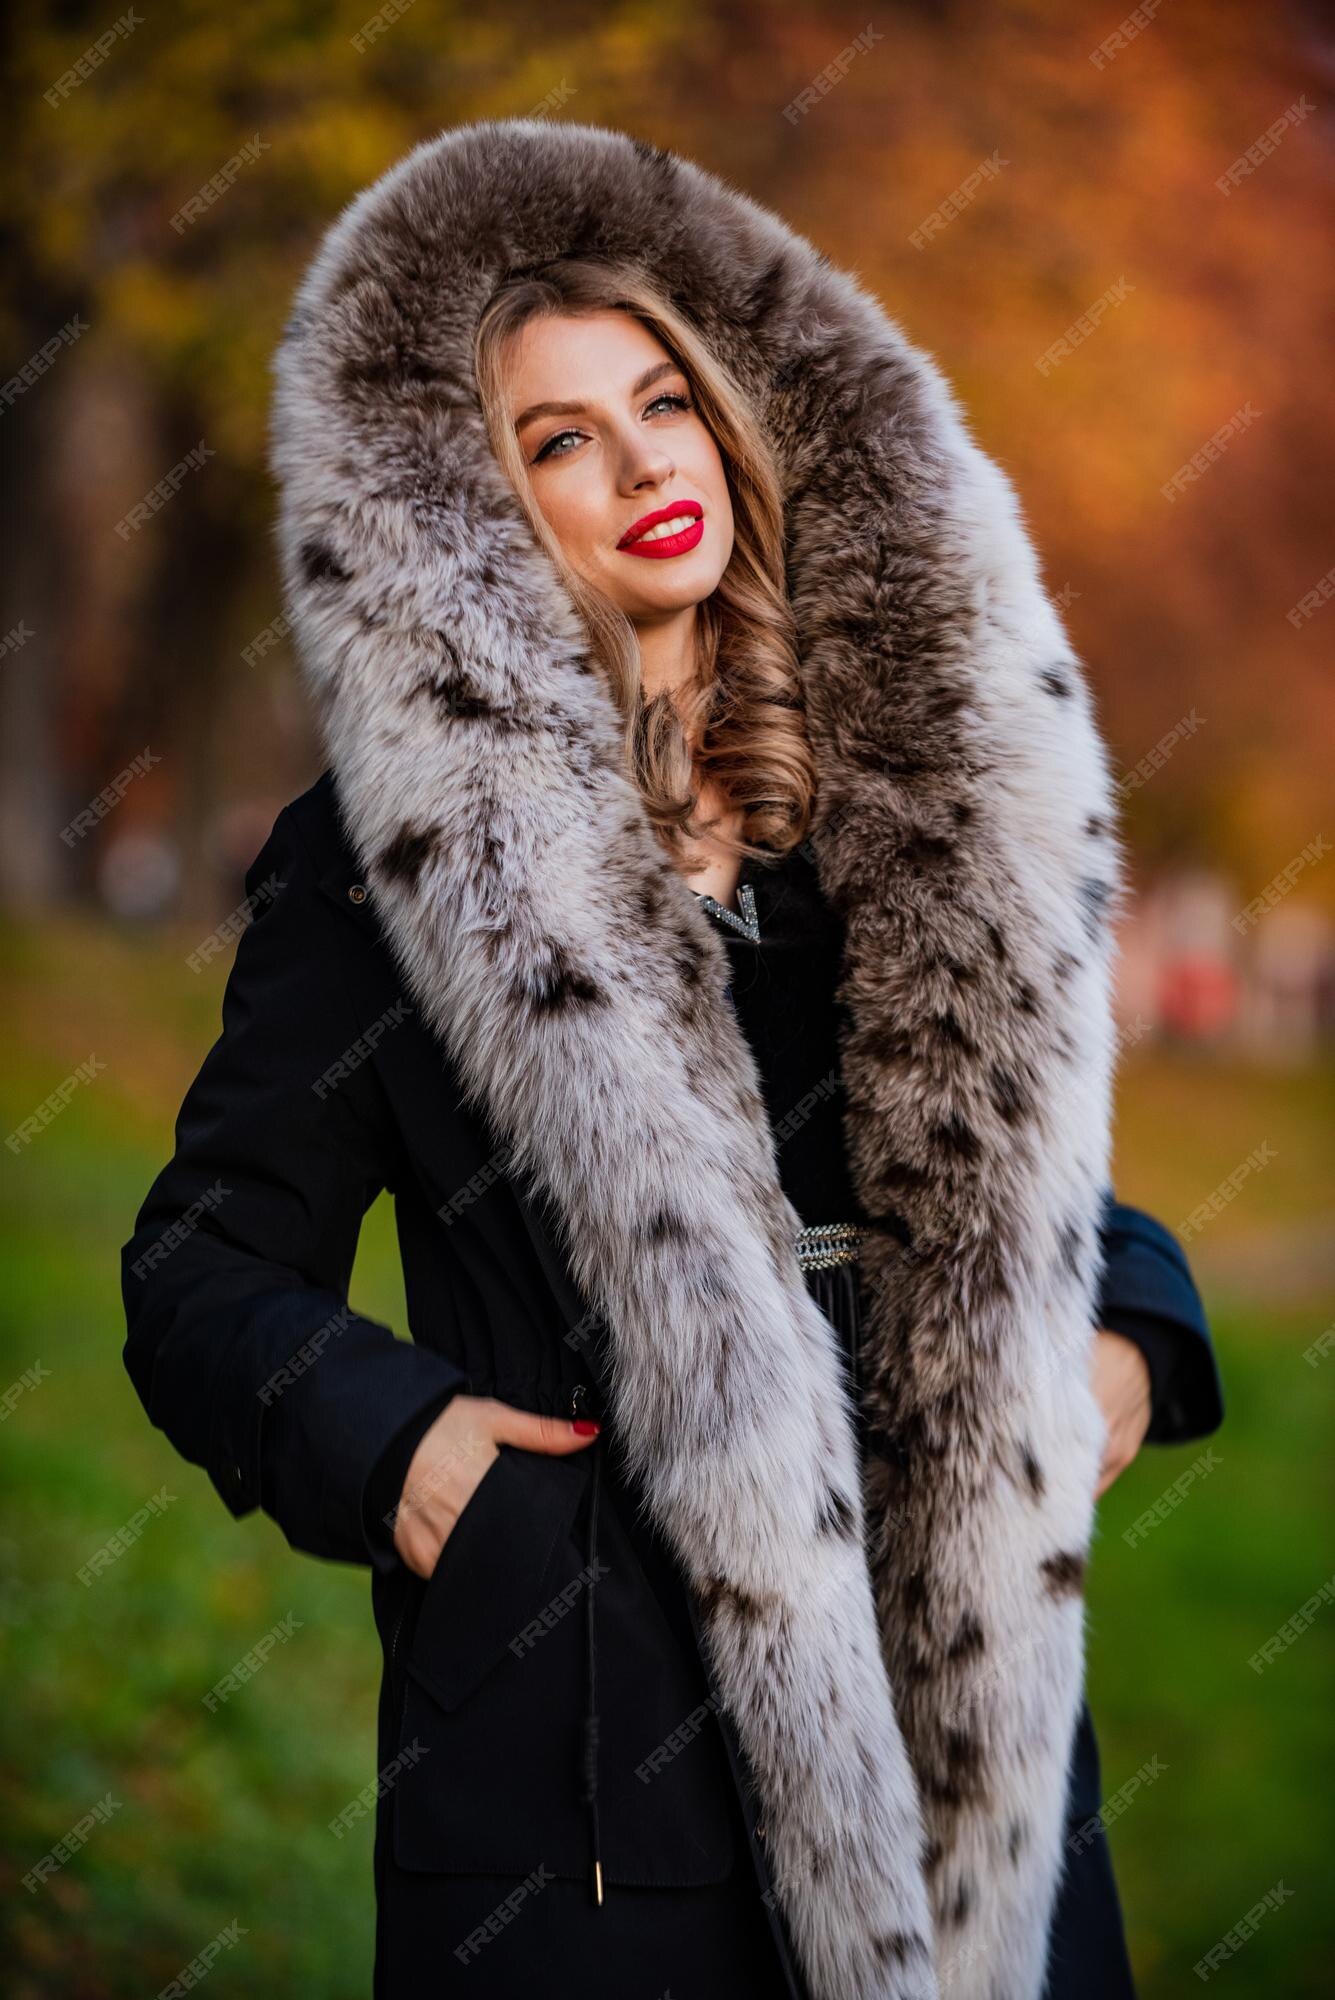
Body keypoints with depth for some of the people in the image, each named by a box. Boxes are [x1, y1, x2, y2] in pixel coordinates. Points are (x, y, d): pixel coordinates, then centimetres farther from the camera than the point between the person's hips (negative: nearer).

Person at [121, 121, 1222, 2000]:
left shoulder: (918, 793, 10)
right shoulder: (385, 853, -1)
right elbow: (206, 1266, 3)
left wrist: (1125, 1333, 2)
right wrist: (386, 1437, -13)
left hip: (961, 1684, 4)